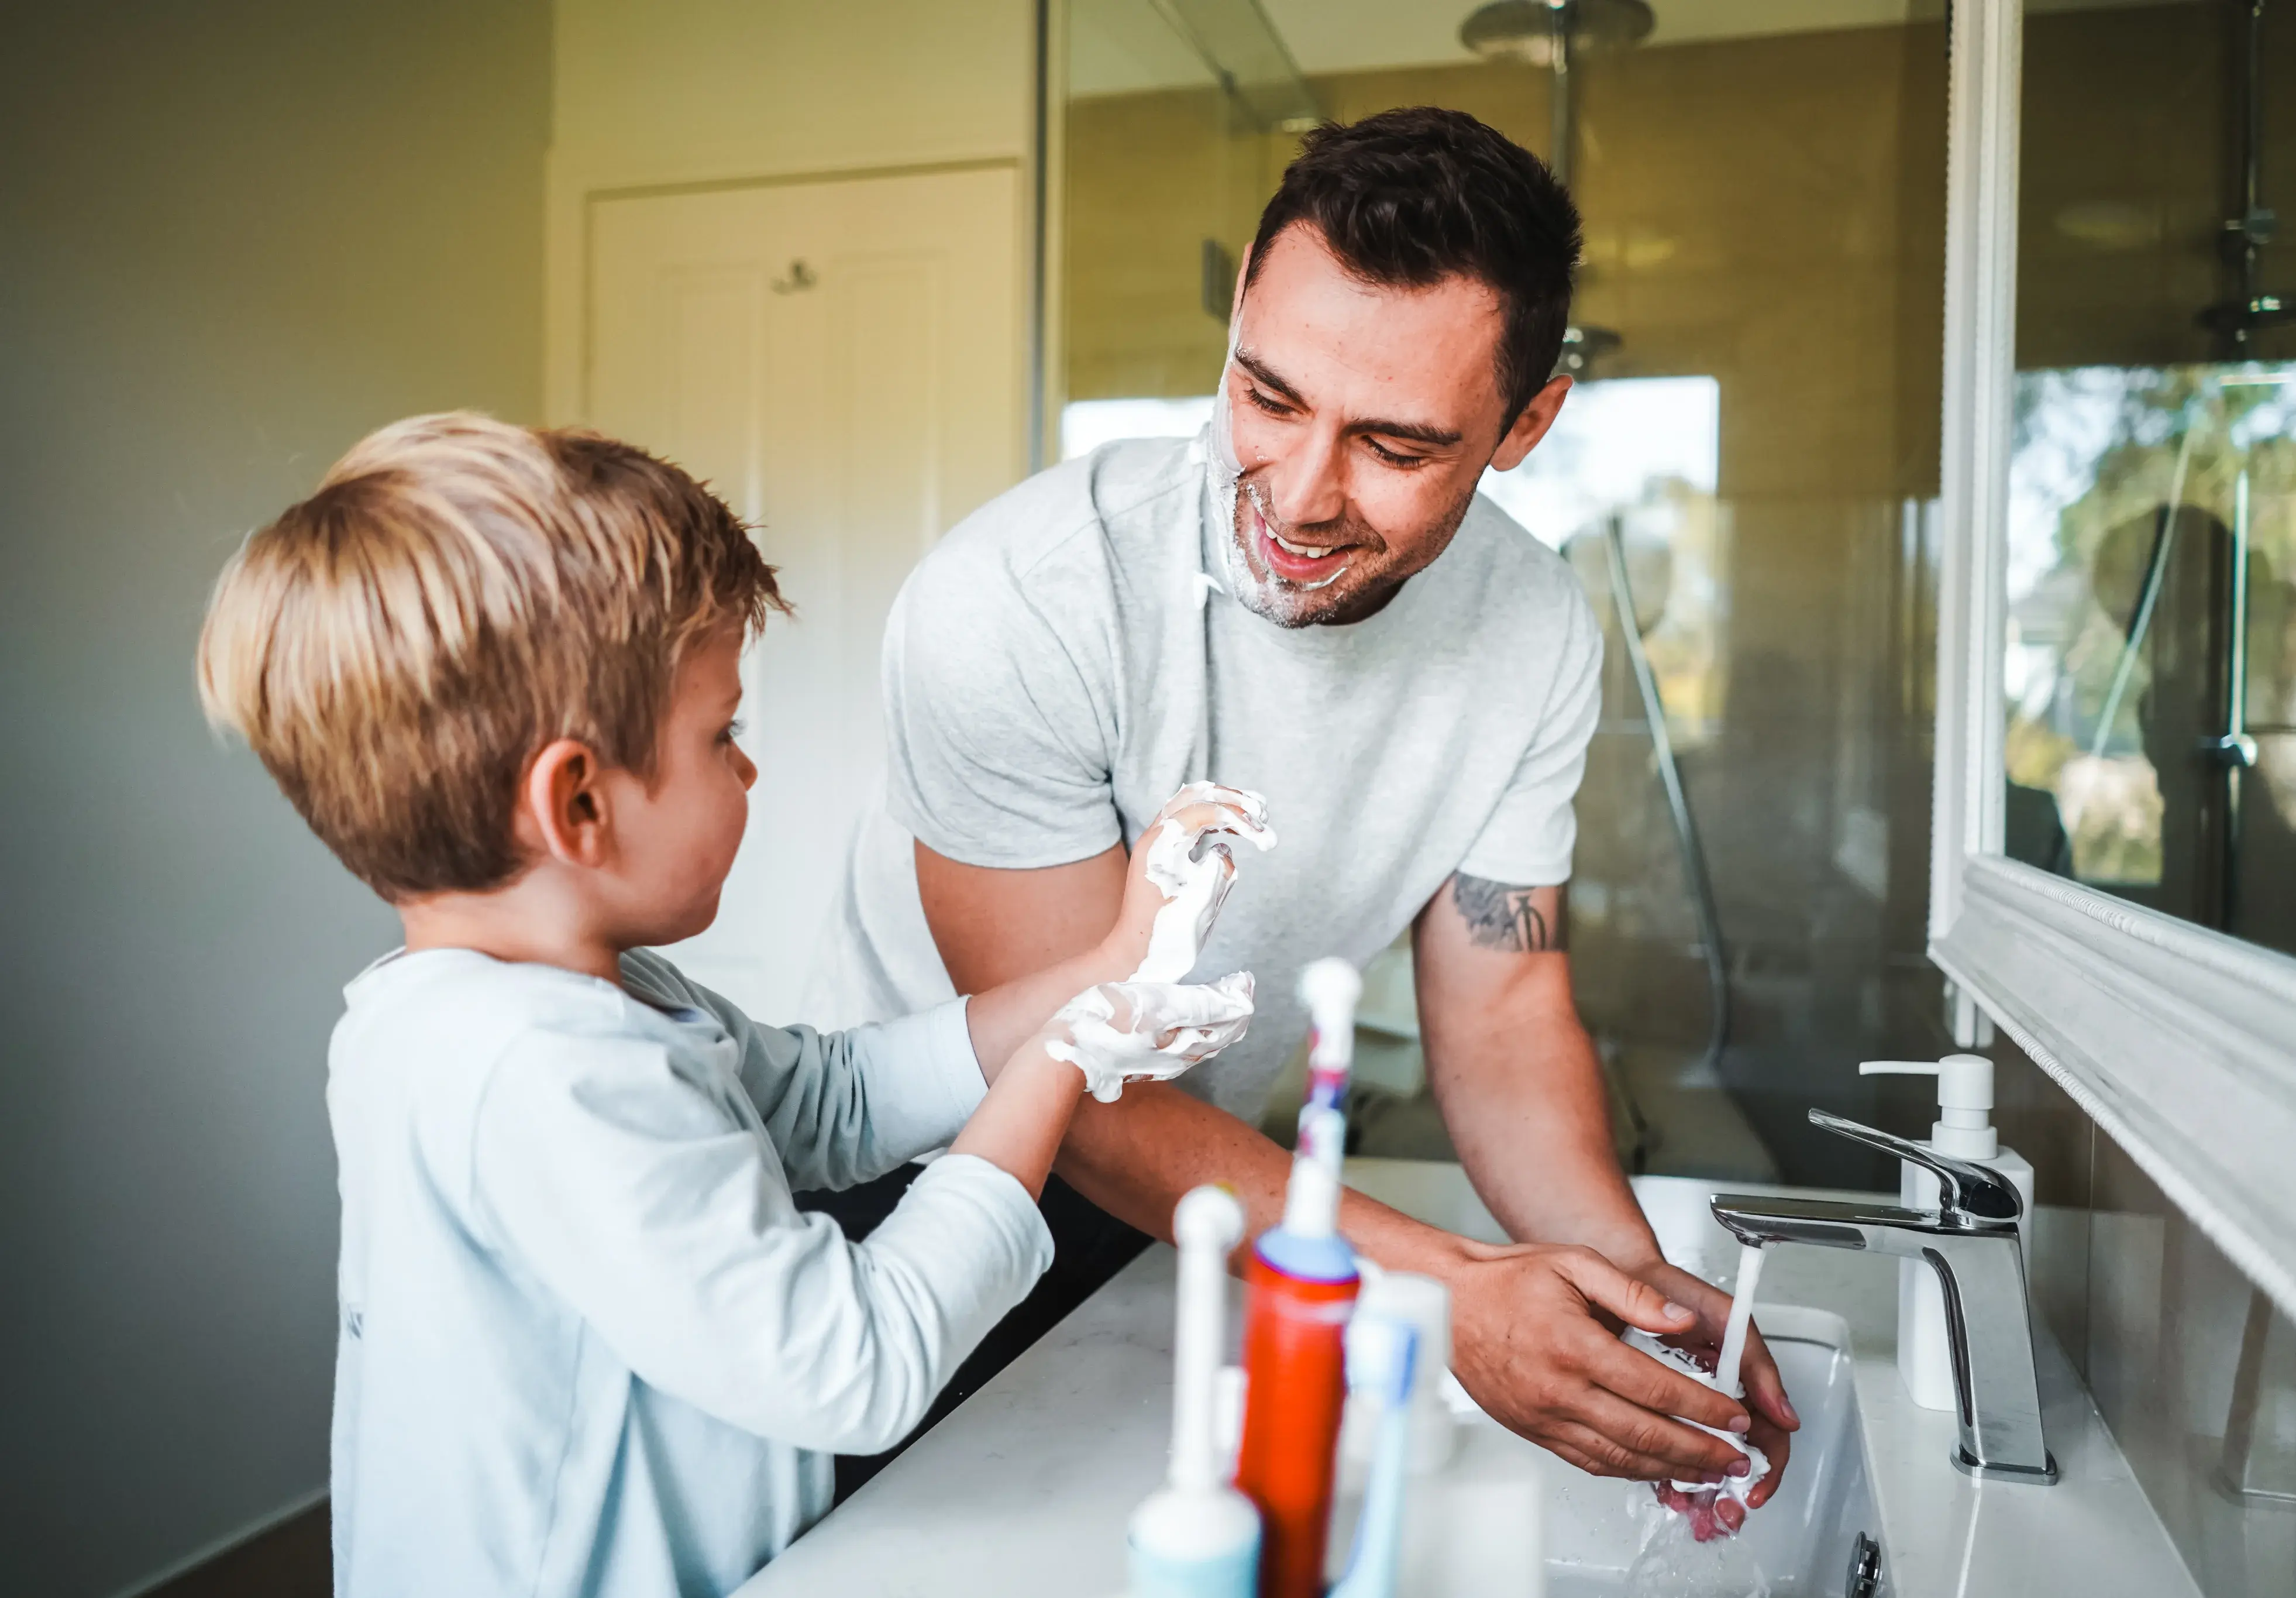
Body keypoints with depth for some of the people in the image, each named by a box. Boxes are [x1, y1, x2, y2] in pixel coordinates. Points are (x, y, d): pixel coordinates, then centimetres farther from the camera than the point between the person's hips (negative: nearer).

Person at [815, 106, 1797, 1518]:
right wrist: (1450, 1294, -35)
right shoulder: (1011, 606, -29)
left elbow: (1500, 1003, -7)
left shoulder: (1538, 631, -13)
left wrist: (1630, 1272, -24)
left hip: (1214, 1189, 4)